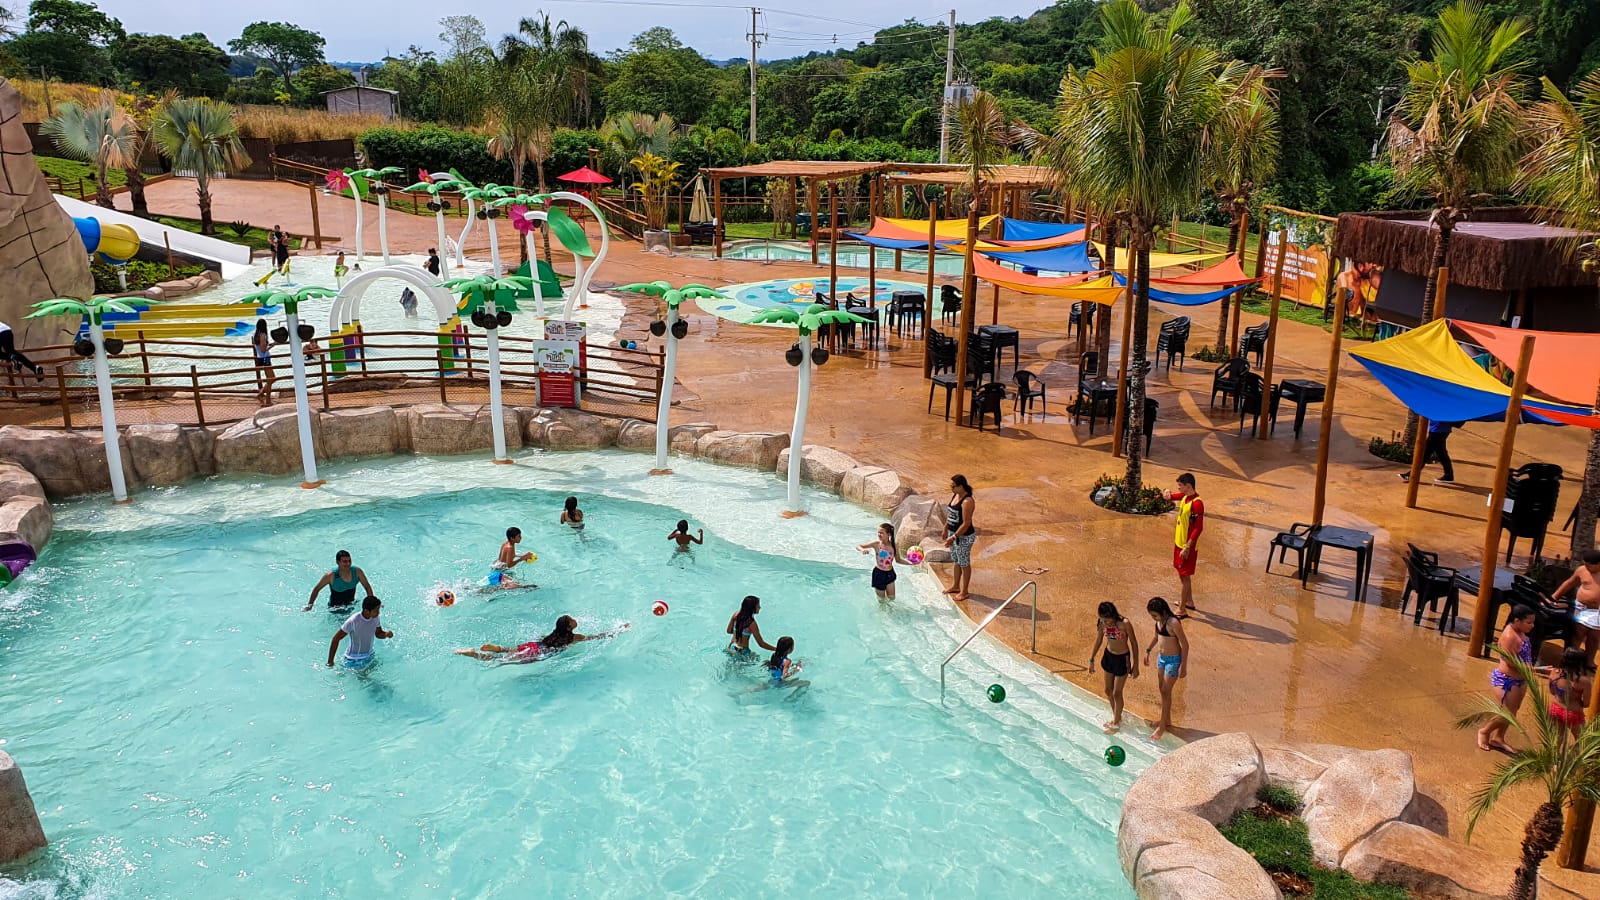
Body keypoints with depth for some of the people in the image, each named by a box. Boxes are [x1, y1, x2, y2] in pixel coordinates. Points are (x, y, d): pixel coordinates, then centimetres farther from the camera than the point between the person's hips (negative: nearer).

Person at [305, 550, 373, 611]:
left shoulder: (357, 572, -14)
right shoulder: (331, 576, -23)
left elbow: (367, 587, 1)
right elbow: (316, 589, -8)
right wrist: (309, 605, -4)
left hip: (351, 605, 3)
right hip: (335, 608, -2)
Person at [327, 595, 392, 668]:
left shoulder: (375, 618, -12)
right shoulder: (353, 621, -29)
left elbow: (378, 633, 6)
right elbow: (336, 639, -19)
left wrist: (386, 634, -18)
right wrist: (330, 661, -16)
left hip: (369, 656, 5)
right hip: (354, 660, -5)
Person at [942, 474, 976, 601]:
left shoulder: (967, 501, -26)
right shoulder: (954, 496, 2)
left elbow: (966, 524, -26)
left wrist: (953, 537, -25)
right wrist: (945, 529, 19)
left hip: (964, 537, -9)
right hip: (953, 533, 9)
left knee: (964, 563, 7)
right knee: (956, 561, 23)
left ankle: (965, 592, 20)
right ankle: (956, 586, 39)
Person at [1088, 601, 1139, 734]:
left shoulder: (1125, 624, -28)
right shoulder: (1102, 624, -13)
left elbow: (1134, 644, -16)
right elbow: (1098, 641, 4)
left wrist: (1135, 665, -11)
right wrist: (1091, 660, 9)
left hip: (1122, 660, -6)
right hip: (1108, 657, 6)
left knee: (1116, 693, 6)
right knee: (1108, 690, 18)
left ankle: (1116, 723, 26)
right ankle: (1116, 717, 40)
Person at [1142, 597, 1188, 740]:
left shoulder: (1174, 623, -26)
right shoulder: (1159, 621, -2)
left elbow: (1185, 644, -20)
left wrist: (1183, 666, -18)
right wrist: (1148, 651, 17)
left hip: (1173, 660, -8)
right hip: (1161, 657, 8)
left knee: (1166, 691, 0)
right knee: (1162, 690, 16)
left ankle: (1162, 726, 12)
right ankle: (1167, 721, 31)